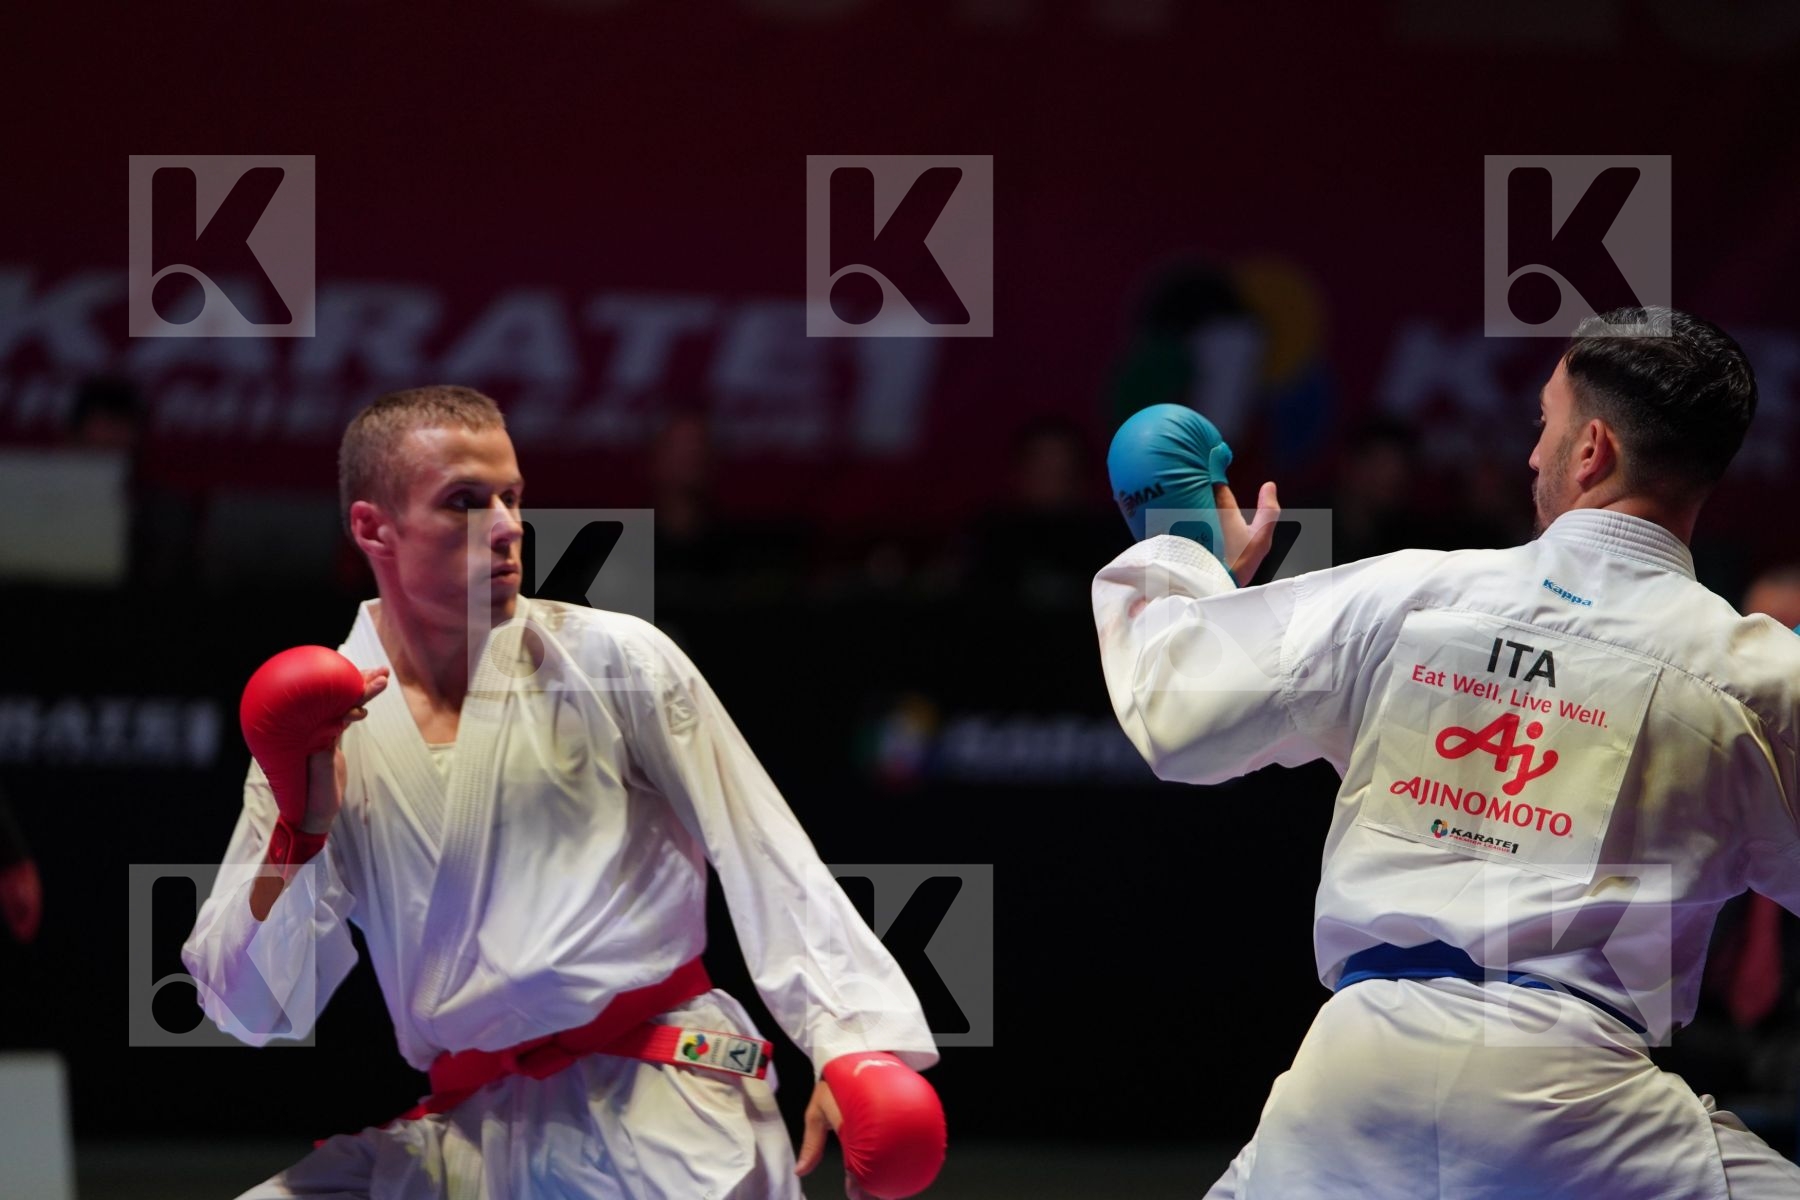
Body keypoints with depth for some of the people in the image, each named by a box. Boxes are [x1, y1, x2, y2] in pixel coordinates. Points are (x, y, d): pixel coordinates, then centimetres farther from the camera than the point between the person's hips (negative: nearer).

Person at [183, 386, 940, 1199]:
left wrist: (852, 1042, -14)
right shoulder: (316, 722, 6)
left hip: (660, 1120, -3)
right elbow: (254, 1010, 5)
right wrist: (300, 830, -10)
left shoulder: (612, 662, 0)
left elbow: (766, 860, -1)